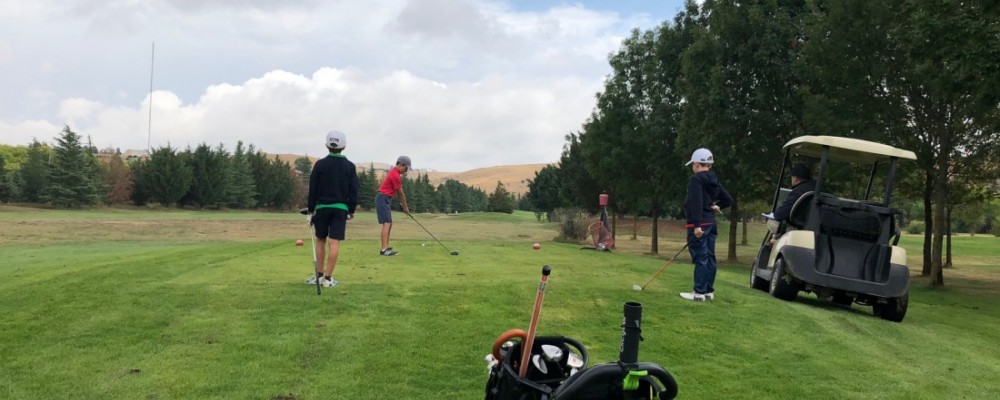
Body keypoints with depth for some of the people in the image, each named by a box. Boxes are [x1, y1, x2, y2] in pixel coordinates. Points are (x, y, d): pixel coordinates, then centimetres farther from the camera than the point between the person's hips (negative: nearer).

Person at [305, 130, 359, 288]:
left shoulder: (320, 164, -1)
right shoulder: (350, 166, 0)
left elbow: (312, 188, 0)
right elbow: (354, 190, 0)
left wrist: (311, 210, 7)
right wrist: (351, 210, 9)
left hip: (322, 207, 1)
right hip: (341, 208, -1)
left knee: (321, 241, 14)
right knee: (334, 243, -2)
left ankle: (319, 275, 19)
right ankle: (328, 278, -3)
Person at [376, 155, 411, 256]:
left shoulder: (395, 173, 15)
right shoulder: (395, 175, -18)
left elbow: (398, 192, 17)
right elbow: (401, 193, -11)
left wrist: (402, 203, 14)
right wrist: (405, 207, -2)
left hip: (386, 199, 11)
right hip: (383, 199, -11)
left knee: (389, 223, 12)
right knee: (386, 223, -16)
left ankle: (386, 248, 14)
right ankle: (384, 250, -22)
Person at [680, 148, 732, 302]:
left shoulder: (696, 179, -12)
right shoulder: (714, 181, 15)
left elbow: (696, 203, -22)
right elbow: (728, 199, 20)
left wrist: (697, 225, -26)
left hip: (698, 224, -9)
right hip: (711, 222, 9)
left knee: (700, 258, -8)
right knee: (709, 257, 10)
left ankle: (699, 292, -7)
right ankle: (709, 290, 14)